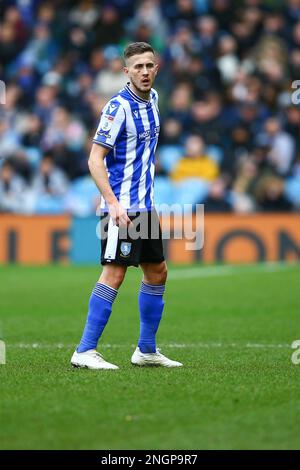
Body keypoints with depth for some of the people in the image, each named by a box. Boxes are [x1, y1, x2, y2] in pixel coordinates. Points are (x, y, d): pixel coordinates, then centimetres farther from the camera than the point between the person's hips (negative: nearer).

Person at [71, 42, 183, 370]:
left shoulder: (152, 99, 10)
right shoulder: (118, 106, -15)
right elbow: (95, 160, -18)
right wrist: (113, 203, -26)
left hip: (146, 206, 9)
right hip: (121, 206, -9)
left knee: (157, 272, 14)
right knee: (114, 274, -13)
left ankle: (146, 350, 23)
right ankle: (85, 351, -11)